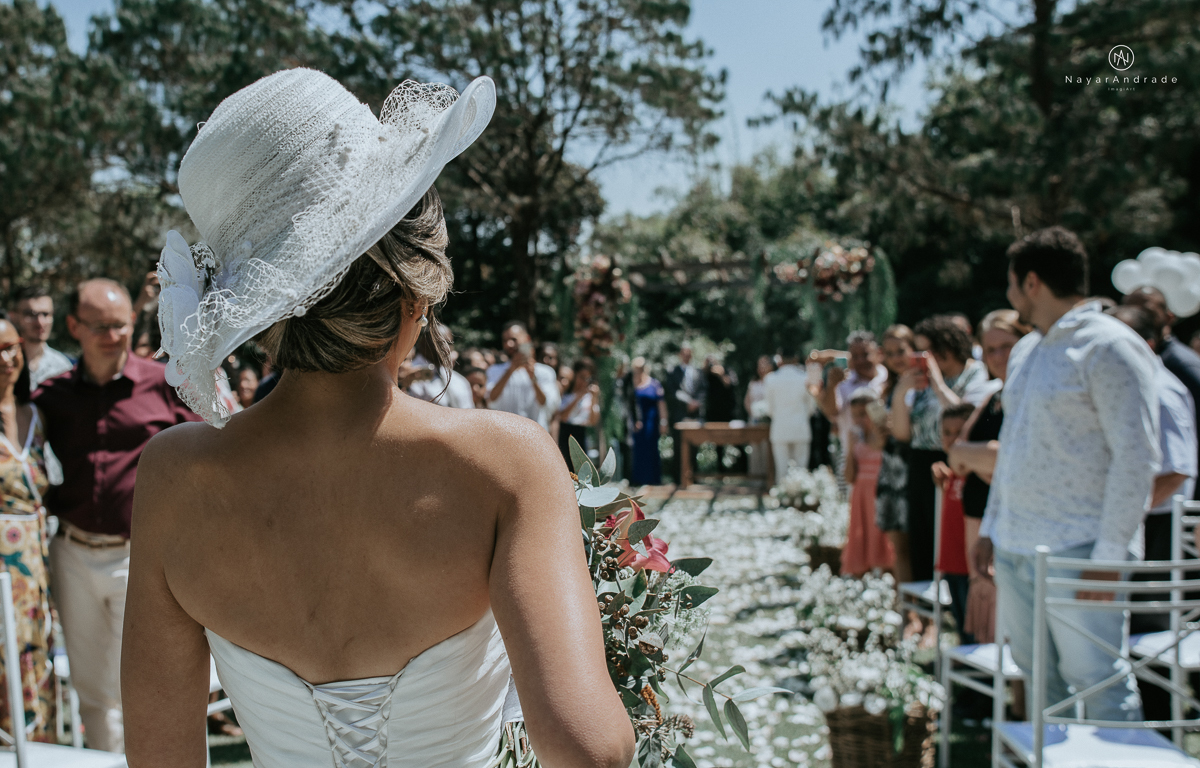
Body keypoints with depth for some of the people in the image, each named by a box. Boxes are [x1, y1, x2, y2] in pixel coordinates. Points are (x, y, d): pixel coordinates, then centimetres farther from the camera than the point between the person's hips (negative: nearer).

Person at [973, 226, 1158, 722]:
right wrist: (991, 526, 20)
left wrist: (1109, 552, -18)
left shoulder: (1109, 347, -11)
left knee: (1097, 678, -5)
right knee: (1036, 675, 14)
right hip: (1014, 550, 8)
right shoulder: (1025, 350, 16)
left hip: (1076, 551, -8)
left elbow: (1138, 456, -16)